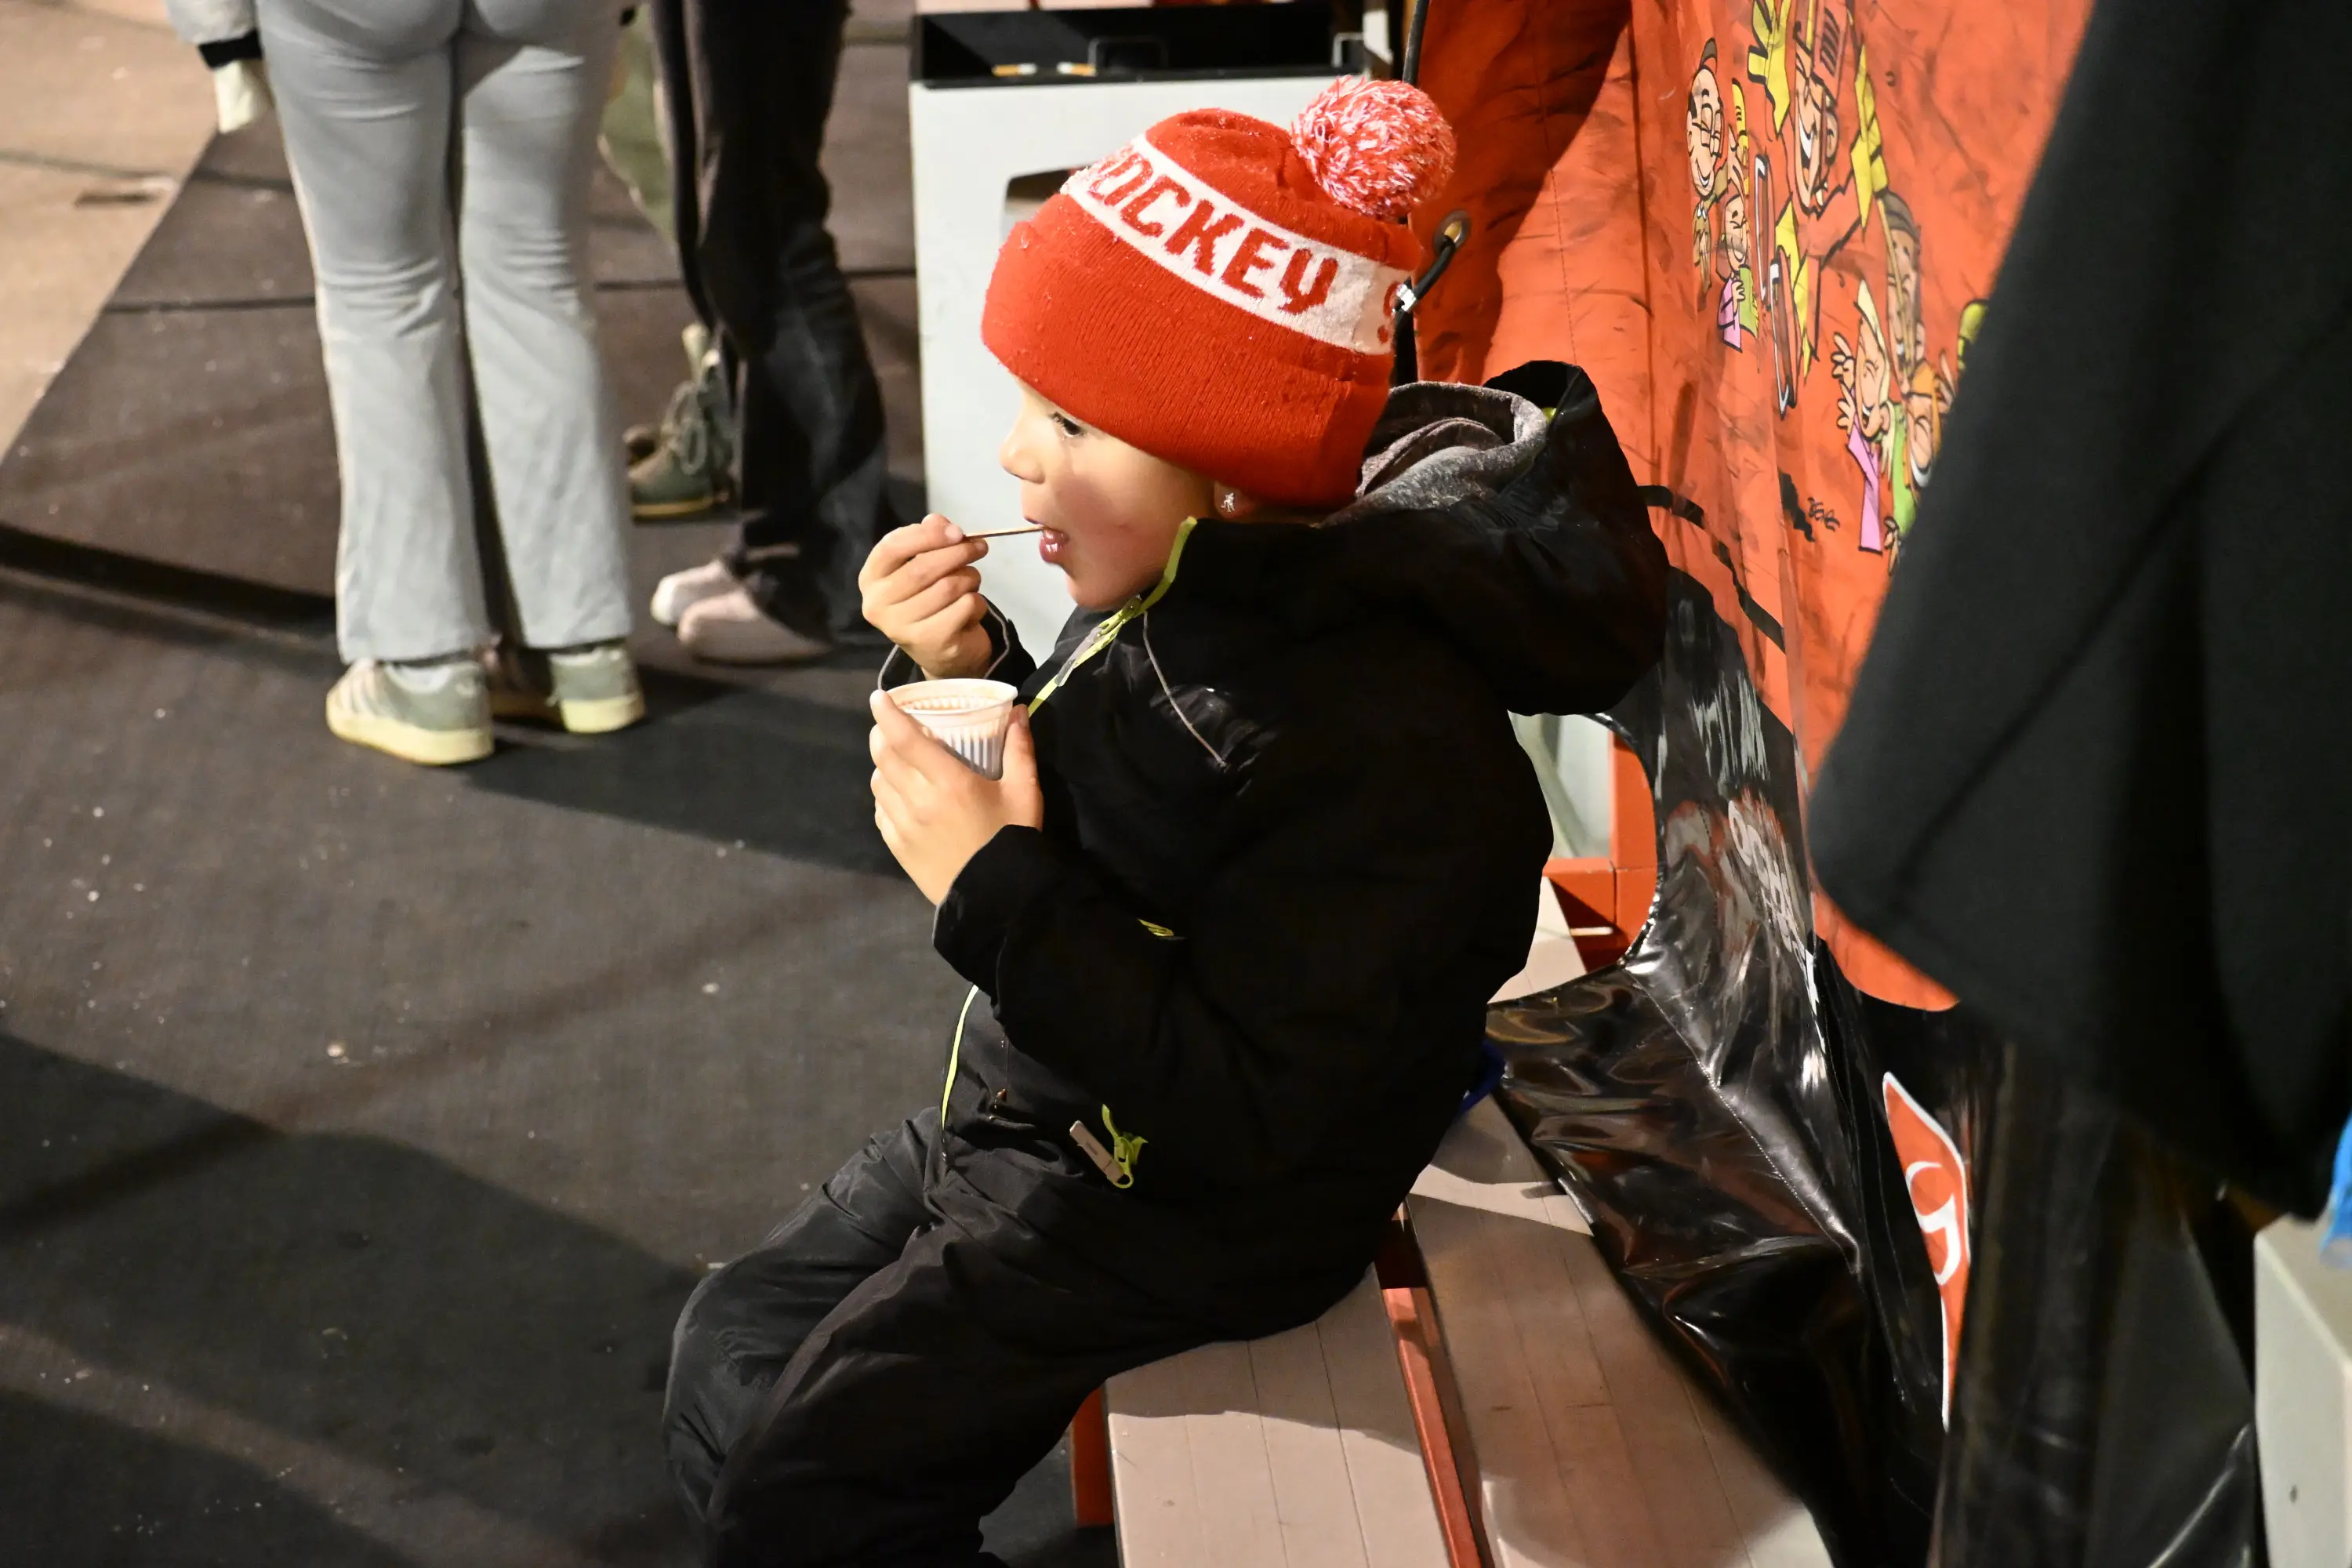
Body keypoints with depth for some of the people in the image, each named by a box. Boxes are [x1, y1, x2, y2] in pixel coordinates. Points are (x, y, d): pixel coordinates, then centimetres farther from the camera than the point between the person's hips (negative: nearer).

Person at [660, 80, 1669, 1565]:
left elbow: (1243, 1108, -30)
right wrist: (962, 676, -9)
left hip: (1191, 1211, -9)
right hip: (1031, 1112, 9)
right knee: (731, 1355, 15)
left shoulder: (1379, 737, -32)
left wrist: (994, 887, -30)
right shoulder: (1195, 583, -7)